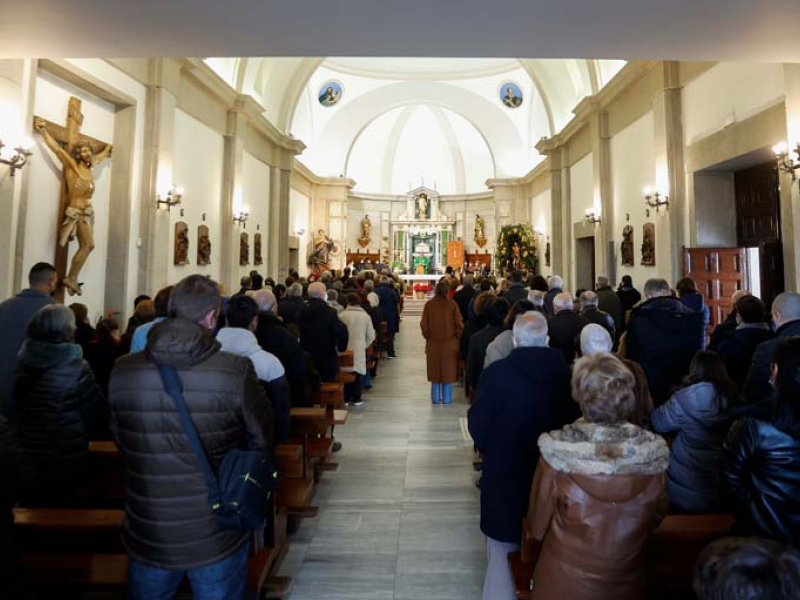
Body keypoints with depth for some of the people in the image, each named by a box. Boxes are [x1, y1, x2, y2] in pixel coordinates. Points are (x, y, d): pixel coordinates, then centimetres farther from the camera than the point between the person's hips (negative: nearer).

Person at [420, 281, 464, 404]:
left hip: (433, 343, 1)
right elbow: (459, 324, -6)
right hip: (450, 343, -1)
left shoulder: (429, 304, -5)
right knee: (448, 370, 9)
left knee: (435, 370, 11)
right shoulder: (452, 304, -8)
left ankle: (436, 398, 16)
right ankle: (446, 398, 14)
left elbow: (424, 324, -2)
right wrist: (458, 336, 8)